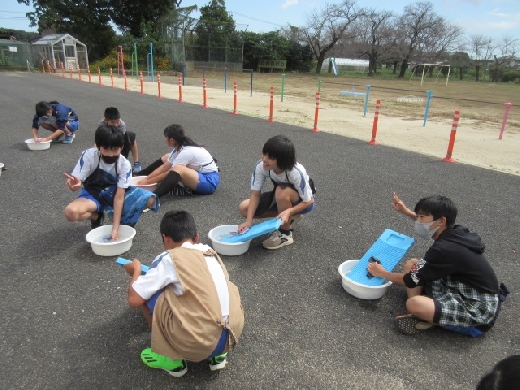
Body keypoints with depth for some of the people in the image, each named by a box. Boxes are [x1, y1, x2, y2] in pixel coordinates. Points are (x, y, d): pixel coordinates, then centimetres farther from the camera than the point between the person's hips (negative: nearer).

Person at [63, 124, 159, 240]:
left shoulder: (124, 164, -21)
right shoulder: (88, 156, -23)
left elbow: (119, 196, -25)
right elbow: (76, 184, -21)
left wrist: (115, 228, -32)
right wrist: (74, 184, -50)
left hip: (115, 193, 0)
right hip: (93, 194, 0)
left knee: (150, 199, -25)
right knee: (71, 212, -34)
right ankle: (97, 216, 1)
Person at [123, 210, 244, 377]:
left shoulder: (169, 259, -4)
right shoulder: (212, 253, 13)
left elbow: (134, 299, -3)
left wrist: (136, 272, 16)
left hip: (198, 342, -6)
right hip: (232, 337, 6)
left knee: (147, 295, 10)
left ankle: (172, 359, 18)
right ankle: (217, 354, 23)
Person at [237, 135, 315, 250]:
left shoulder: (296, 173, -37)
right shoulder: (260, 166, -27)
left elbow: (309, 201, -27)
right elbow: (255, 194, -21)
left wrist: (289, 211, -43)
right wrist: (249, 220, -32)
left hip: (301, 201, -5)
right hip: (281, 198, 5)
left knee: (282, 191, -38)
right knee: (244, 208, -10)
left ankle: (285, 233, -13)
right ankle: (290, 218, 6)